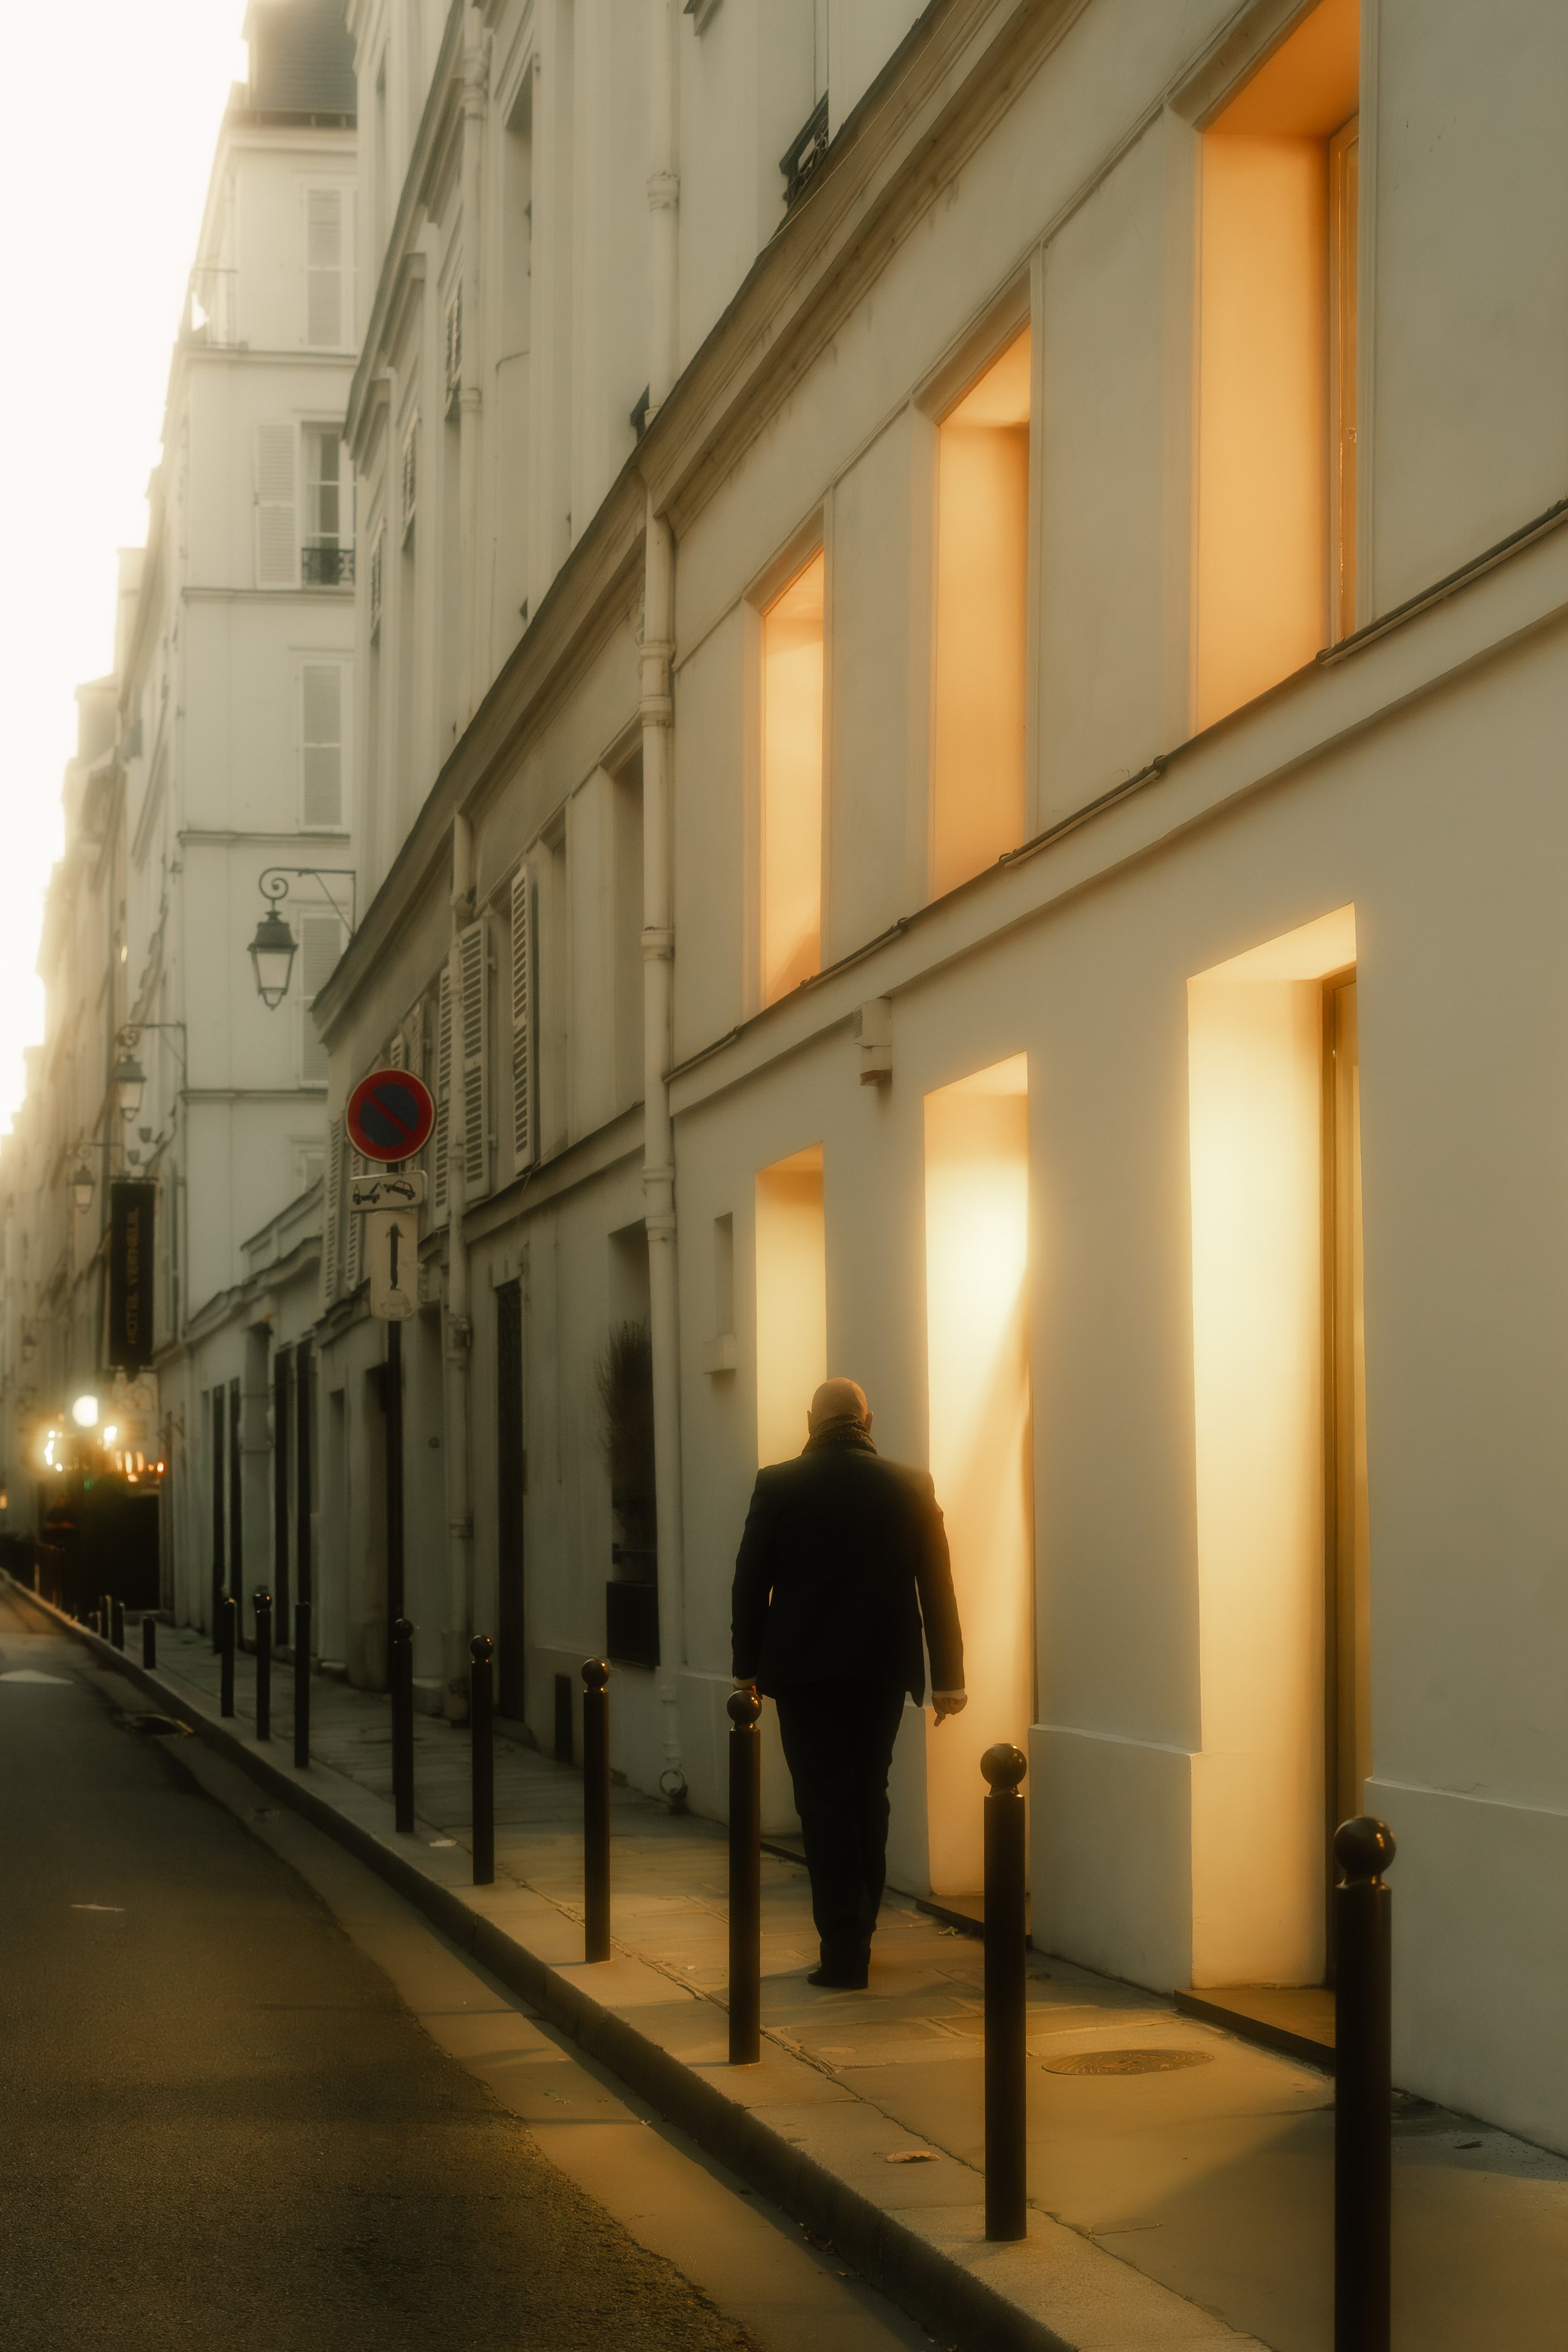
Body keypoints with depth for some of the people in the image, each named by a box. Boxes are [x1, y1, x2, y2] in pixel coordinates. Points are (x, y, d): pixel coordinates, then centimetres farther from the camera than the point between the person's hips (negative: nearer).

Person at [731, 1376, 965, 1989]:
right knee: (868, 1796, 16)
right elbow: (937, 1587, 1)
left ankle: (844, 1951, -5)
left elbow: (751, 1582, -1)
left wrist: (747, 1666, 9)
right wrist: (948, 1677, 5)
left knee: (825, 1805, 0)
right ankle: (857, 1935, 23)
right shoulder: (910, 1487, 0)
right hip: (883, 1669, 3)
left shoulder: (779, 1485, -6)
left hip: (805, 1670, -3)